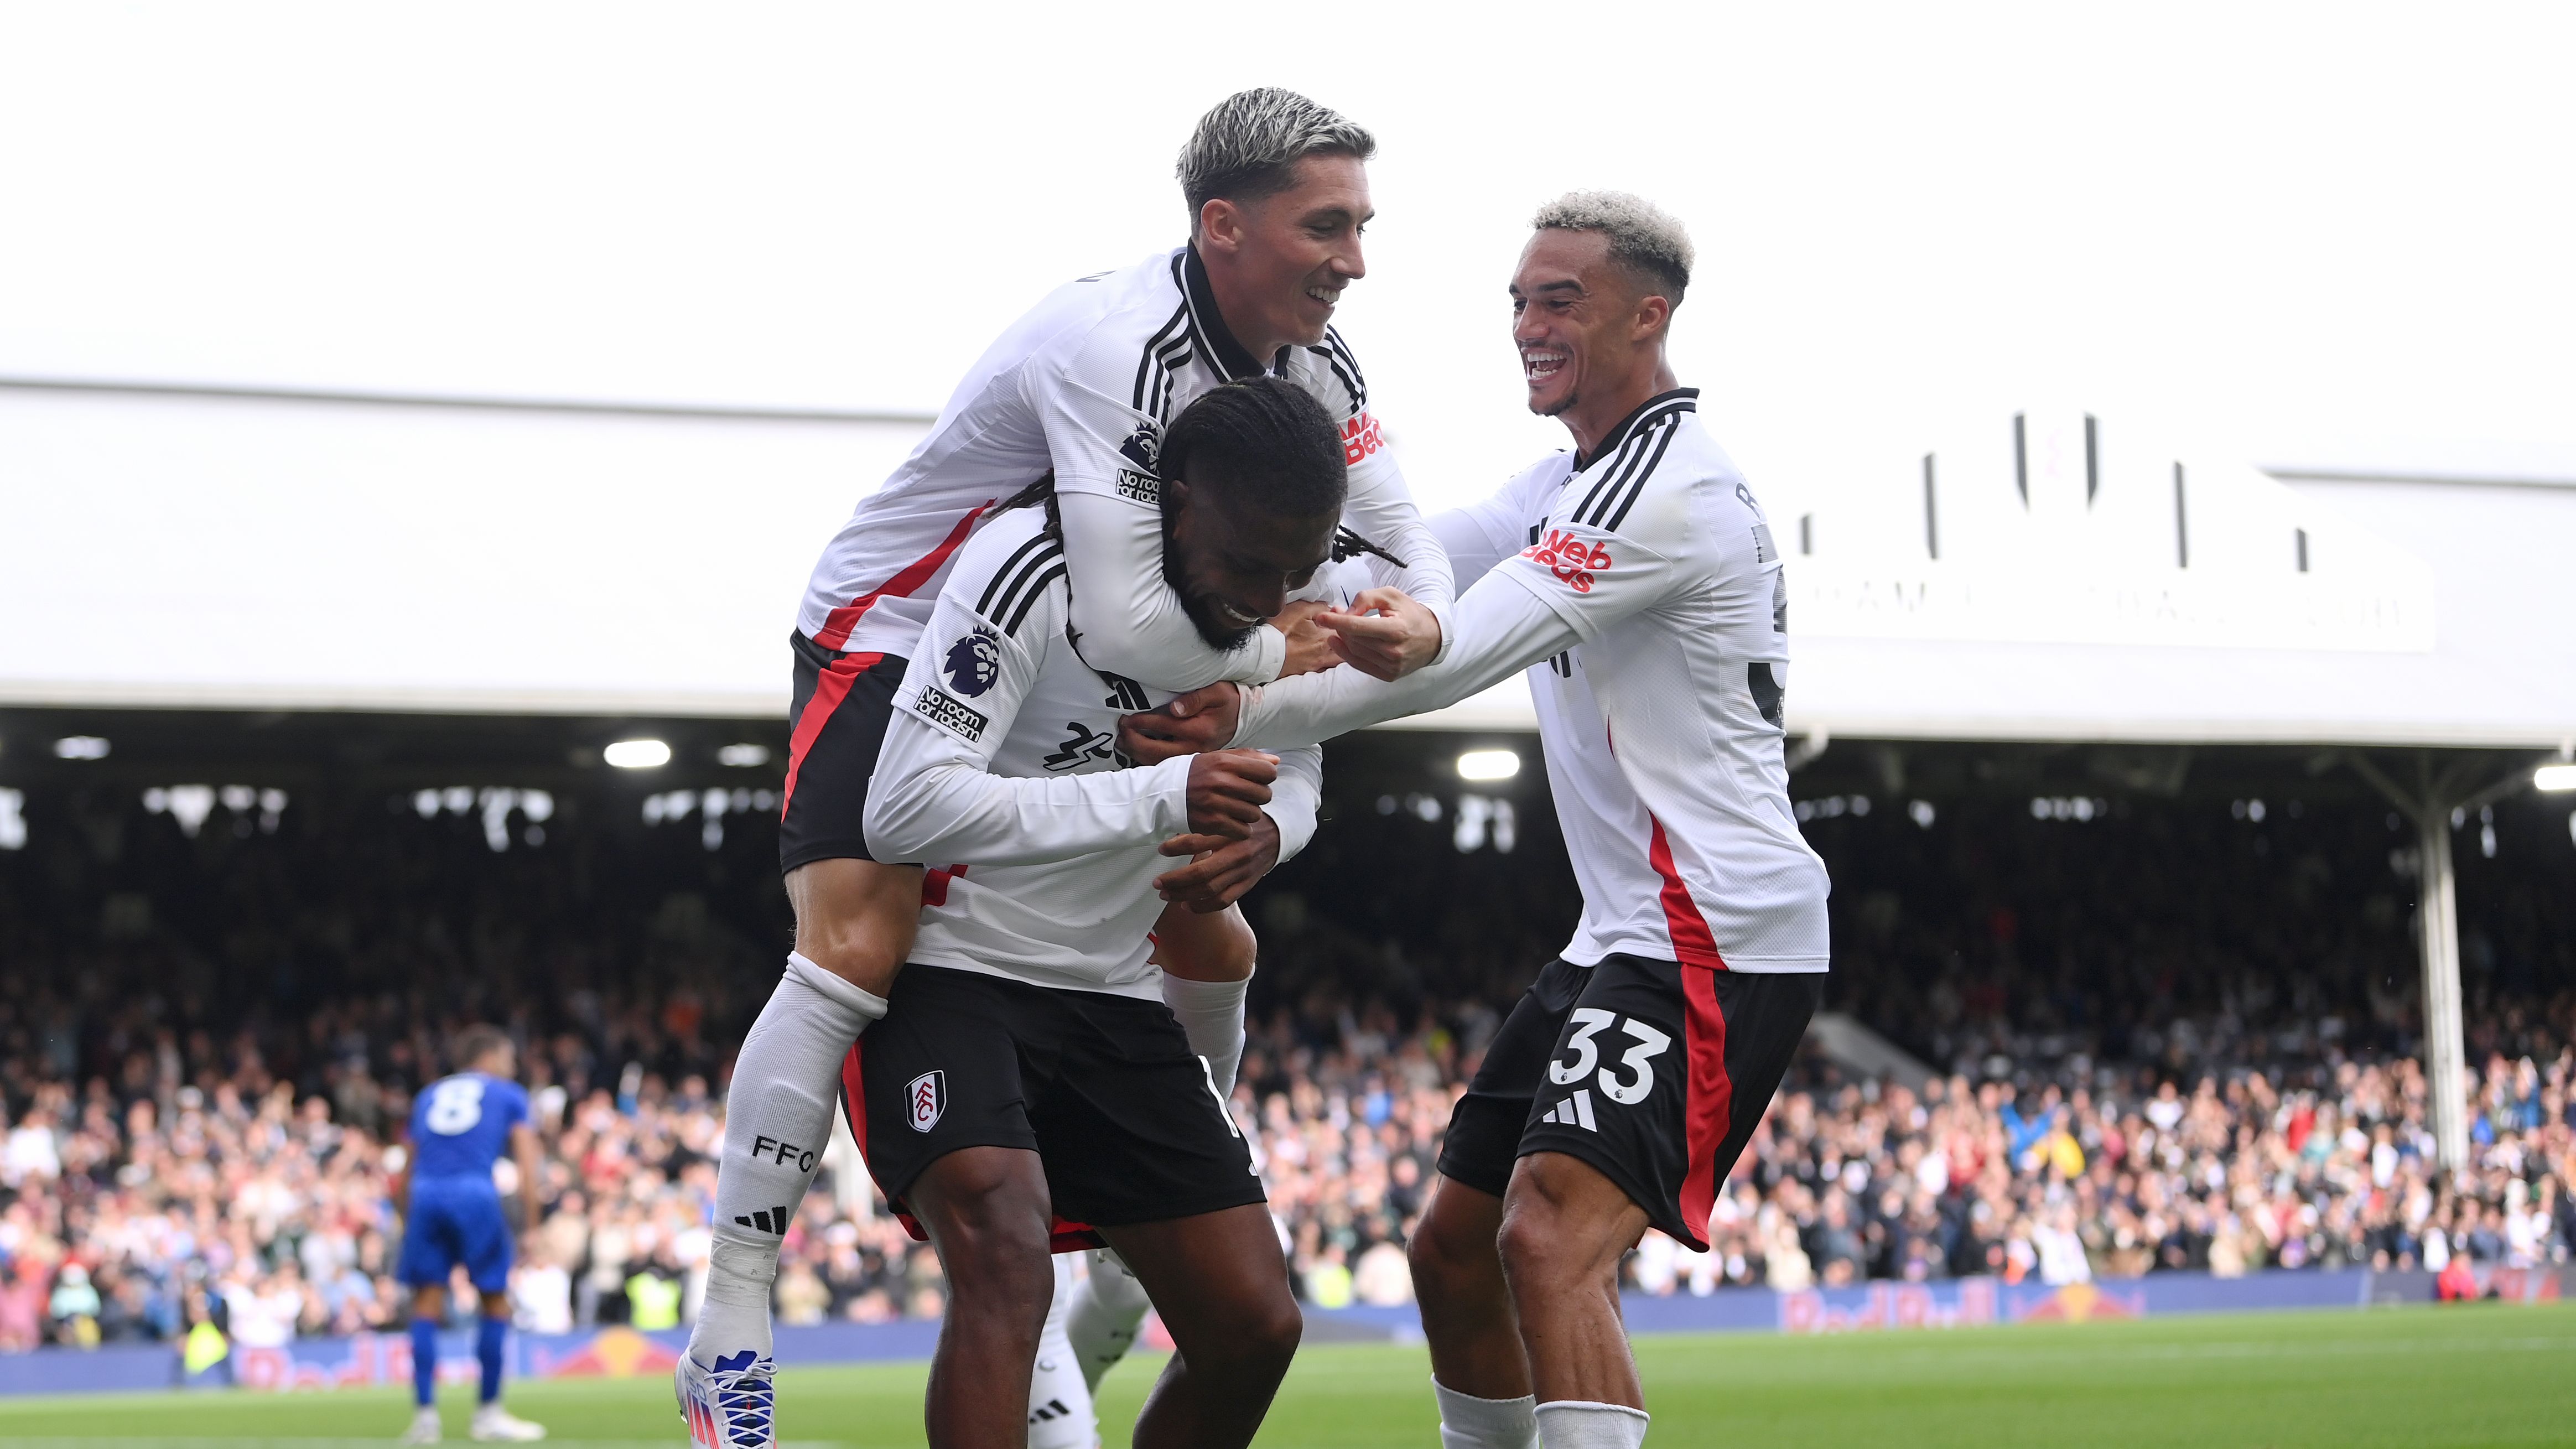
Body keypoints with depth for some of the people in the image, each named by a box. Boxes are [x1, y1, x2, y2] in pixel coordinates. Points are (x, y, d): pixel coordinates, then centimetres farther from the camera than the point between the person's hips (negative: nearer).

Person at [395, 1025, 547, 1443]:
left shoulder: (429, 1095, 26)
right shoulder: (509, 1095, 16)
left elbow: (405, 1177, 25)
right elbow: (527, 1166, 5)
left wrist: (407, 1224, 32)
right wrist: (528, 1224, 5)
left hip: (425, 1195, 3)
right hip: (476, 1194, -3)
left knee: (427, 1309, 6)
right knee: (496, 1304, 10)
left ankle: (425, 1413, -2)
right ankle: (489, 1412, 13)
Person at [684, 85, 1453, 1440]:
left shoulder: (1312, 360, -7)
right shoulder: (1120, 345, -35)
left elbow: (1401, 538, -1)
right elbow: (1129, 626, -42)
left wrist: (1418, 626, -25)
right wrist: (1276, 655, -25)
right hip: (894, 635, -9)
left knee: (1210, 944, 10)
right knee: (856, 947, -25)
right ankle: (728, 1328, -21)